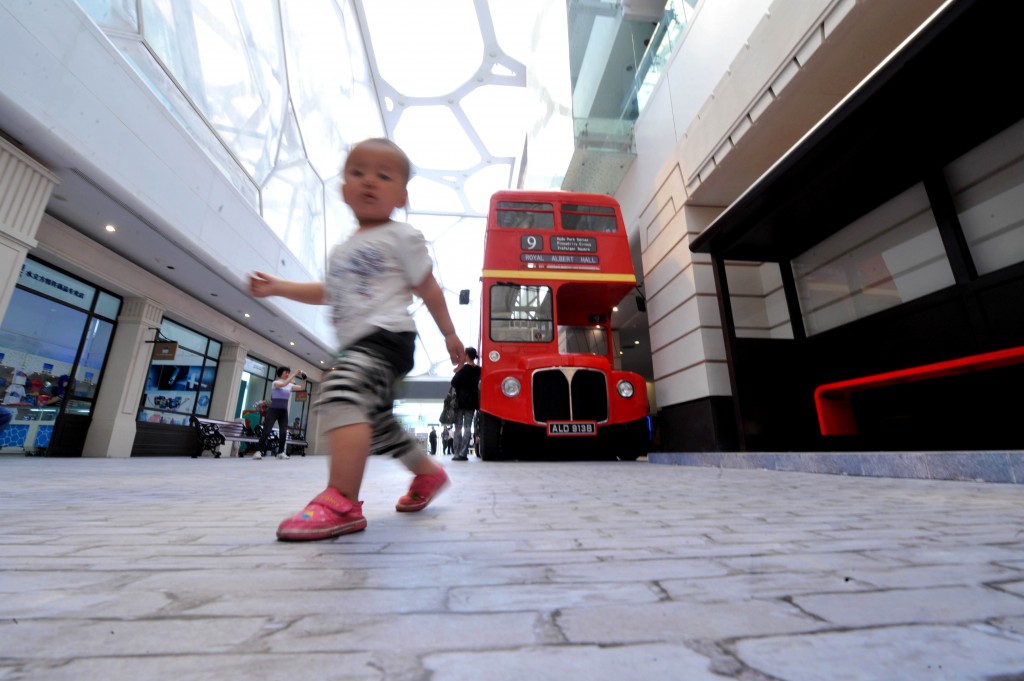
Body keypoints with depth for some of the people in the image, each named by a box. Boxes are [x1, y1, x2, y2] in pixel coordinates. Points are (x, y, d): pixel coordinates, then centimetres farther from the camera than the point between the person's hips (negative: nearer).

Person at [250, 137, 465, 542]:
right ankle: (429, 473, 35)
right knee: (377, 425, 16)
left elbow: (428, 288, 2)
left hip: (386, 334, -9)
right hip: (357, 344, 9)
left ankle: (341, 502, -31)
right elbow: (329, 292, 30)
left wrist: (449, 334, 6)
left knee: (341, 393, -31)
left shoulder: (401, 237, 1)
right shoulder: (342, 250, 22)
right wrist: (279, 288, 22)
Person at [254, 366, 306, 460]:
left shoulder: (290, 385, 10)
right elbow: (284, 384, -26)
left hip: (284, 411, 5)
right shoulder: (276, 382, -4)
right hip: (273, 410, -5)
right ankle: (258, 452, -8)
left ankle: (281, 453, 6)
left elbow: (302, 388, 3)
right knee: (266, 431, -12)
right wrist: (294, 375, -29)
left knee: (283, 432, -1)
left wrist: (303, 379, -12)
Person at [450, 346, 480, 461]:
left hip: (461, 401, -3)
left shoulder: (463, 368, -9)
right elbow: (478, 383, 12)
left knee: (458, 427, 2)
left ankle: (457, 453, 1)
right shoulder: (478, 370, 5)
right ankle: (463, 453, -1)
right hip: (472, 401, 4)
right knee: (468, 427, 3)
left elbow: (453, 382, -11)